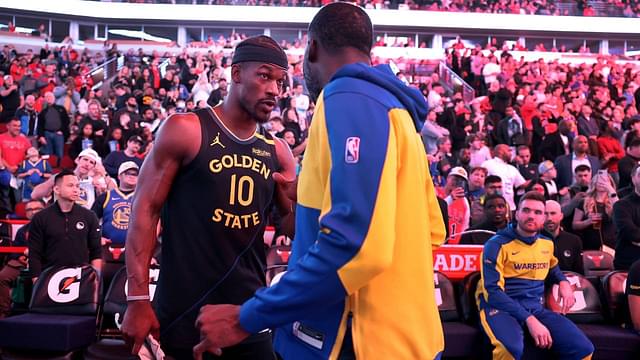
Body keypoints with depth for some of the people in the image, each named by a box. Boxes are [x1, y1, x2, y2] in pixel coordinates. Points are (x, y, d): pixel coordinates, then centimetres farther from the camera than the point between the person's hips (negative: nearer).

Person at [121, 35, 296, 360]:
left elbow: (294, 226, 12)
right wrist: (138, 299, -14)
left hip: (248, 311, 5)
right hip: (185, 312, -4)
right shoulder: (184, 130, -7)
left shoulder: (277, 151, 7)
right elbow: (145, 210, -8)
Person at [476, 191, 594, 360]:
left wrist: (563, 282, 11)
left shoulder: (547, 243, 13)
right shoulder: (497, 244, -7)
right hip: (500, 307, -5)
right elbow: (492, 291, -15)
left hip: (535, 308, 6)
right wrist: (529, 320, -24)